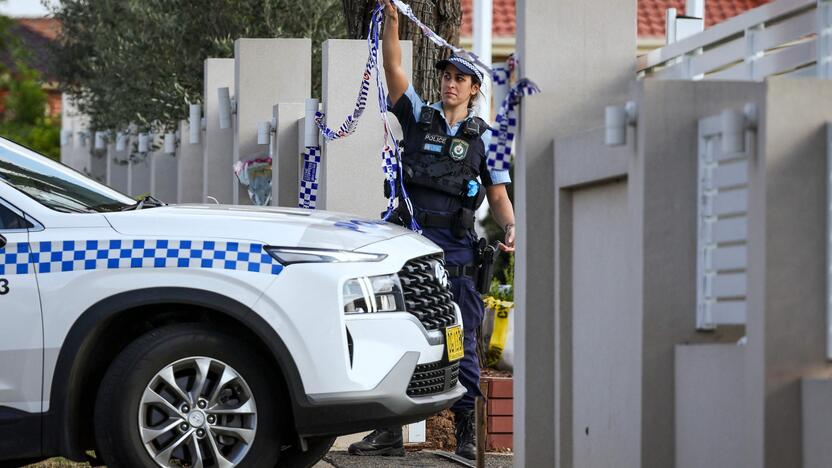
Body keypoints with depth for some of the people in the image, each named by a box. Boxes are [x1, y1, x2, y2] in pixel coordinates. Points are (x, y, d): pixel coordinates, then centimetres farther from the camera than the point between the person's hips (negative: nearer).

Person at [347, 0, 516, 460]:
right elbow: (393, 67, 0)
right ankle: (389, 431, 5)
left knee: (460, 341, 1)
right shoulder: (418, 117, 11)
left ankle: (465, 434, 7)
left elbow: (498, 194, 9)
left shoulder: (483, 137, 10)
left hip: (457, 248, -1)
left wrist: (509, 227, -11)